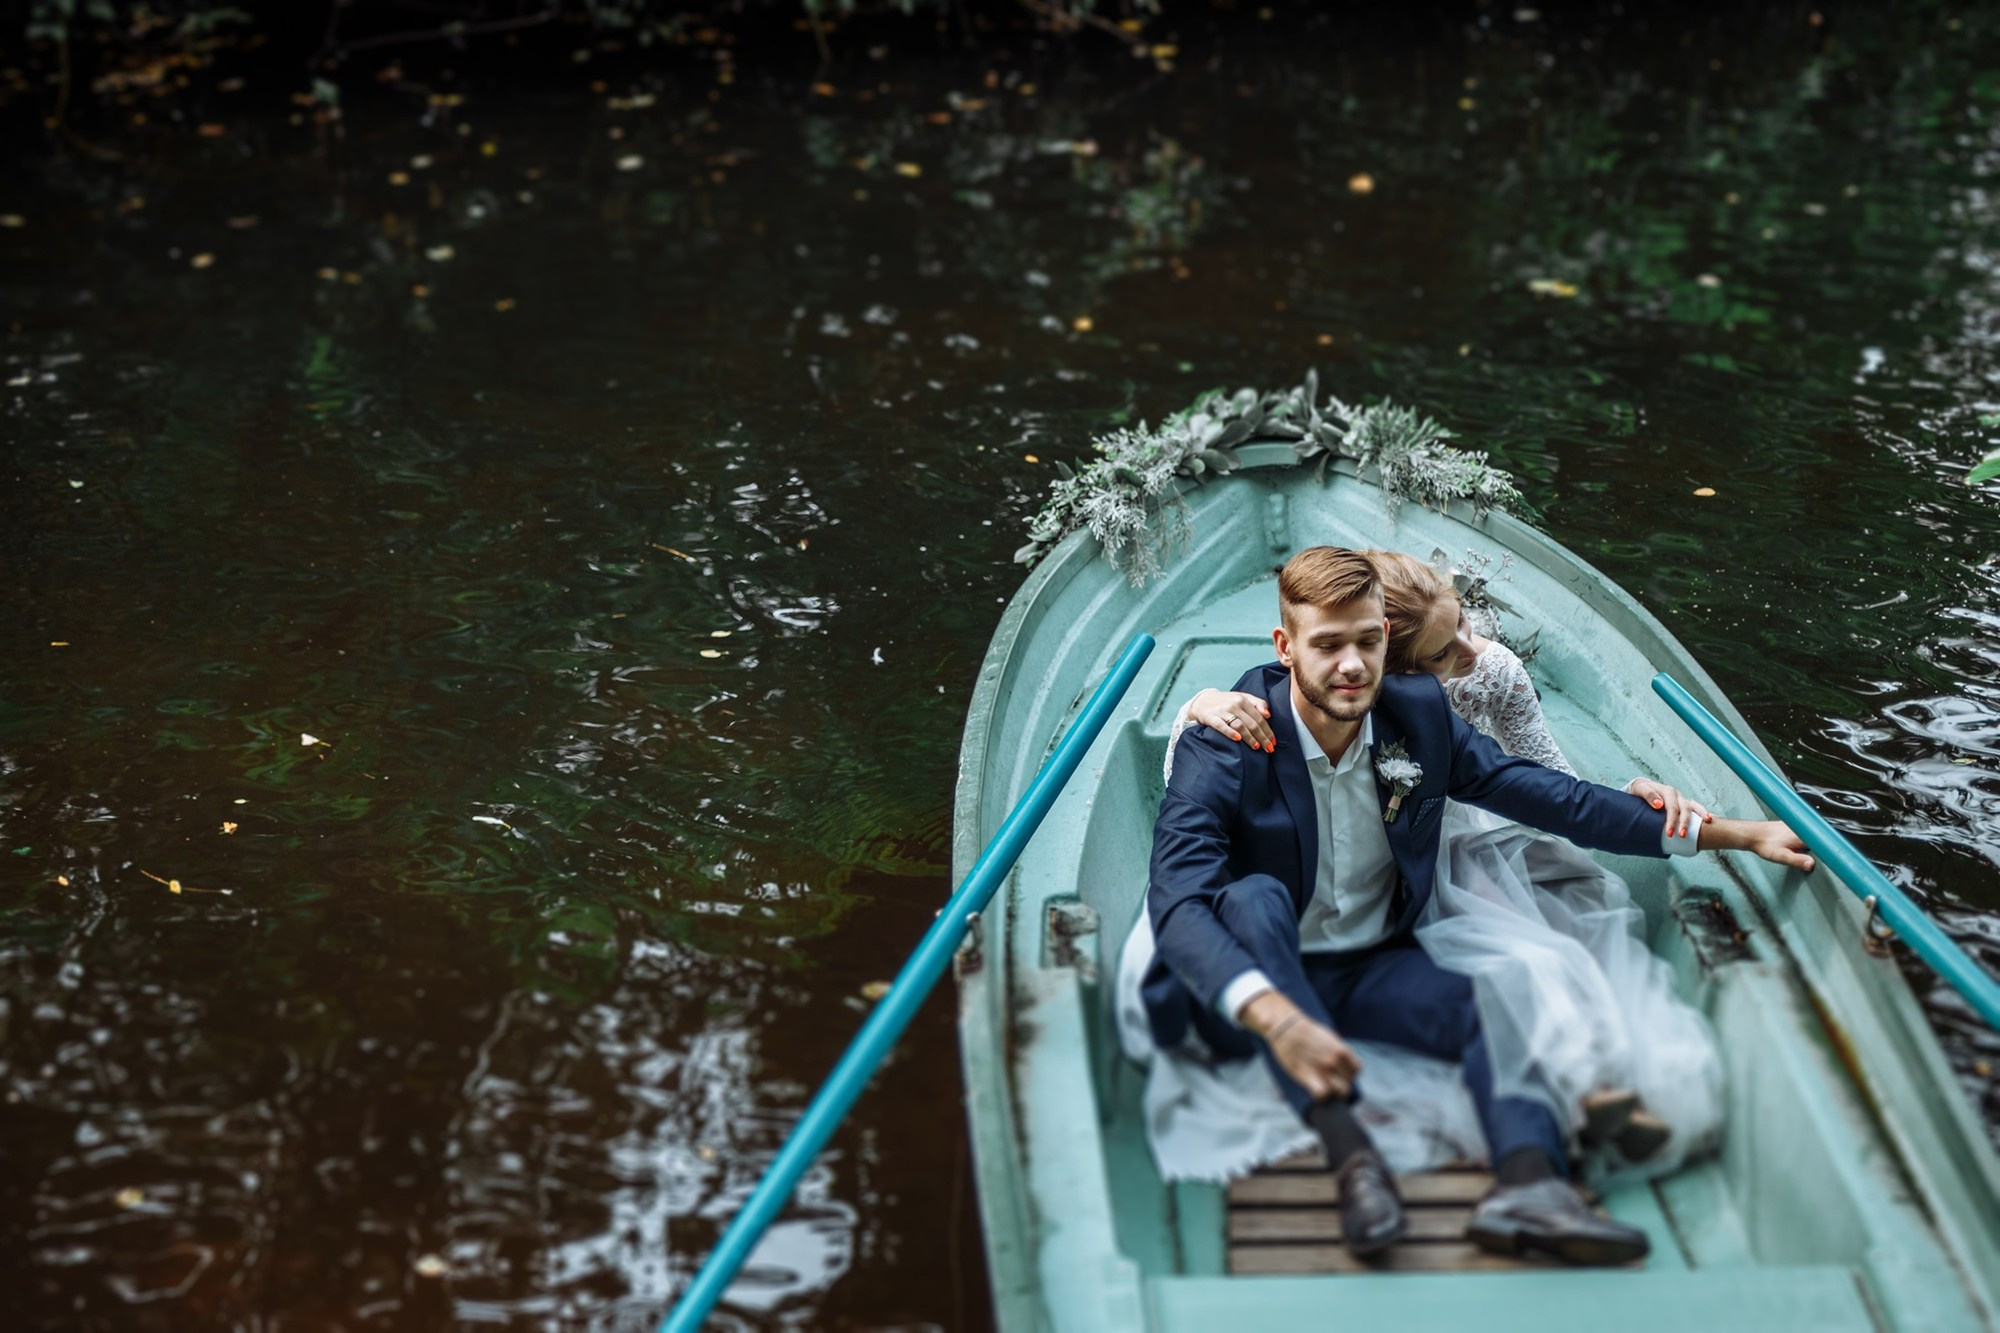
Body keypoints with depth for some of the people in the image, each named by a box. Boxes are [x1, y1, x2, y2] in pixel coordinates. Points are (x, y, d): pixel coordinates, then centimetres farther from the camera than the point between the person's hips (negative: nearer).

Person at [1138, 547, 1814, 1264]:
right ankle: (1348, 1150, -45)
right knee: (1255, 898, -35)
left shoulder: (1418, 715, -1)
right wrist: (1277, 1018, -49)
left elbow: (1548, 795, 5)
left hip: (1374, 967, 4)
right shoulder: (1223, 750, -17)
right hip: (1252, 988, -4)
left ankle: (1526, 1180, -52)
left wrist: (1736, 833, 2)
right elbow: (1178, 905, -31)